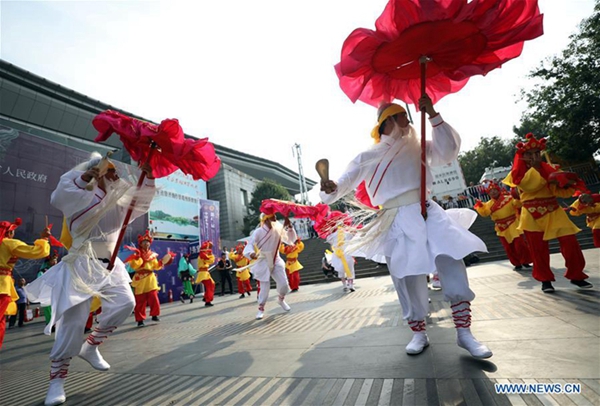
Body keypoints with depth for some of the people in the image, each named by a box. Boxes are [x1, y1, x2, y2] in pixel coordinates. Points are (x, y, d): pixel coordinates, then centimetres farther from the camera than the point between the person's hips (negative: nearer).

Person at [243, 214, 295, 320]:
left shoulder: (279, 230, -5)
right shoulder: (258, 232, -18)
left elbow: (291, 240, 1)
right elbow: (248, 246, -26)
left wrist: (289, 227, -14)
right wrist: (251, 253, -50)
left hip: (276, 261, 4)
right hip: (264, 263, -4)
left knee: (284, 284, -1)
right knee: (265, 288, -3)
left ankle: (281, 299, 32)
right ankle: (261, 309, 21)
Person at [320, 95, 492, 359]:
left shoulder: (417, 147, 16)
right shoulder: (368, 157, 8)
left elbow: (448, 152, 2)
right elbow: (345, 183, 5)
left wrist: (433, 115, -3)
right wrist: (330, 189, -20)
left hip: (426, 213, 3)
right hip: (397, 222, -2)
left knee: (452, 263, -12)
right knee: (409, 279, 1)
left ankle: (464, 332, 4)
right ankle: (419, 333, 22)